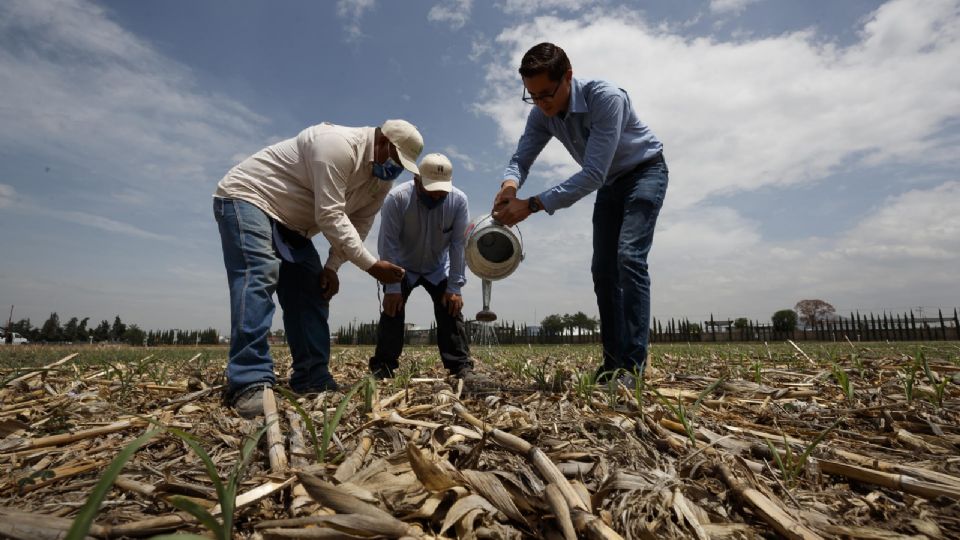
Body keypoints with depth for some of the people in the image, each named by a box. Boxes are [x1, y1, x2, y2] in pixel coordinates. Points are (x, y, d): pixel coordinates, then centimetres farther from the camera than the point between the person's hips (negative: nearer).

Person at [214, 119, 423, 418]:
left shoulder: (383, 177, 0)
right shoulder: (339, 144, -29)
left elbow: (359, 225, 0)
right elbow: (331, 216, -32)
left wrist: (332, 266, -13)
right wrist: (372, 265, -31)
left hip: (289, 222, 9)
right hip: (247, 197, -9)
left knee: (312, 291, -1)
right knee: (259, 277, -28)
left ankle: (312, 381, 2)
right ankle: (250, 385, -32)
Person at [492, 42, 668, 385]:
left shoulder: (606, 98, -34)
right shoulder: (541, 115, -14)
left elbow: (592, 175, -39)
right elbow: (521, 159, -12)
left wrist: (532, 205, -43)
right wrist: (509, 185, -37)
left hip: (645, 171, -6)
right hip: (610, 183, 7)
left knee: (629, 257, -24)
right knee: (603, 269, -1)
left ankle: (632, 365, -23)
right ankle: (613, 363, 4)